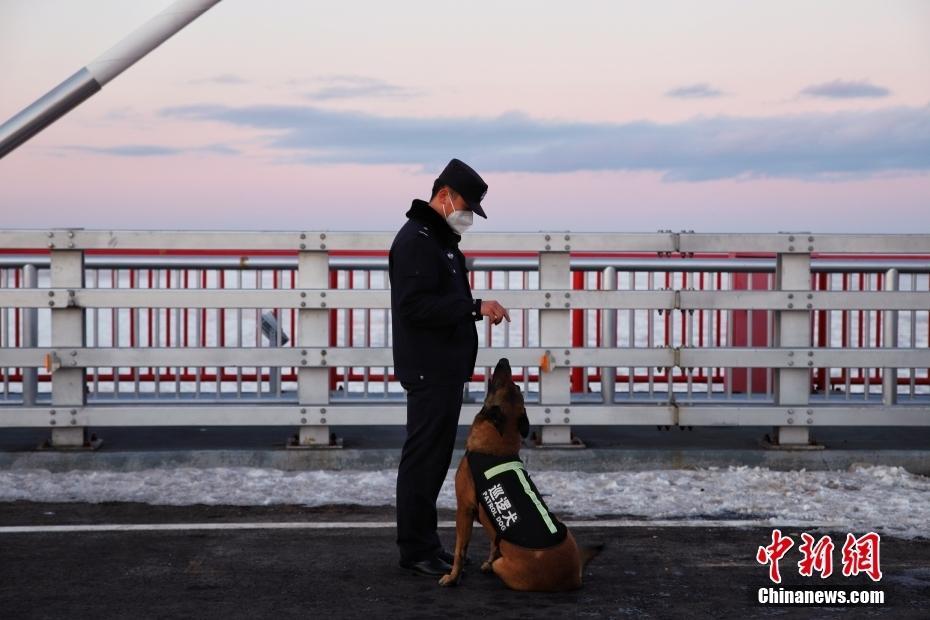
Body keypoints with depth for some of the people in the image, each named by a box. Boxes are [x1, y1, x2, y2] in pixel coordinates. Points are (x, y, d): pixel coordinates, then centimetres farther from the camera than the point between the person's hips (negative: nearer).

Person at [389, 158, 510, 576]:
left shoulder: (441, 237, 18)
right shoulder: (416, 239, -15)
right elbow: (416, 305, -25)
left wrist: (479, 309, 10)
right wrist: (475, 308, -25)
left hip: (446, 368, 11)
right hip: (429, 369, -11)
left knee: (435, 455, 14)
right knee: (423, 456, -5)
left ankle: (423, 541, 22)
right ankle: (415, 549, 1)